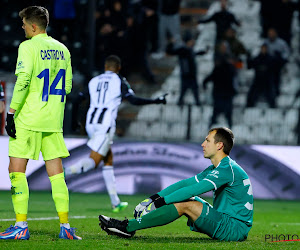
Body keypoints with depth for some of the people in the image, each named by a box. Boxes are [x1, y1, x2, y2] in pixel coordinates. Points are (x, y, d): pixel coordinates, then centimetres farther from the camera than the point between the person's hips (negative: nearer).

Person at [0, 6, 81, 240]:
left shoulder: (28, 47, -8)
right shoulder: (62, 49, 11)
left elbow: (23, 82, -17)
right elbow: (67, 87, 14)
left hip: (29, 118, -6)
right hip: (54, 121, 6)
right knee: (56, 172, 7)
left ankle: (21, 226, -6)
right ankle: (65, 226, 3)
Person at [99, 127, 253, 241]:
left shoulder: (228, 169, -17)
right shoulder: (214, 169, 17)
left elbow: (193, 190, -22)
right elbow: (185, 184, 13)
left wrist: (160, 201, -20)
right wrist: (154, 198, 5)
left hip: (235, 228, -9)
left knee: (185, 205, -19)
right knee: (186, 199, 6)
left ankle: (128, 227, -19)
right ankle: (130, 226, -2)